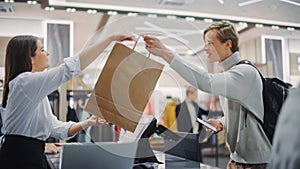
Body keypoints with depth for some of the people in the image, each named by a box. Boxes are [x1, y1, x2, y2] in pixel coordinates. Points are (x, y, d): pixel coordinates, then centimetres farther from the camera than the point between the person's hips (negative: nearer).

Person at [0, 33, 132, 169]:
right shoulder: (25, 81, -18)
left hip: (26, 156, 9)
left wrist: (86, 123, -1)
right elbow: (70, 67, -27)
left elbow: (53, 126, 12)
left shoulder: (36, 91, 13)